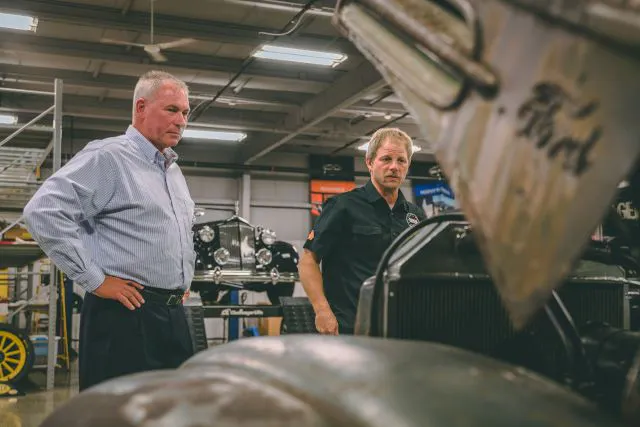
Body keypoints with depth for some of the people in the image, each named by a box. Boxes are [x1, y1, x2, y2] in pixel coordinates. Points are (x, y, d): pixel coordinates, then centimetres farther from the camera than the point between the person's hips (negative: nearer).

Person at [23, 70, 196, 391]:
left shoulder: (174, 171, 18)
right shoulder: (108, 157, -8)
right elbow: (43, 212, -19)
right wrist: (96, 280, -18)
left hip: (174, 314, 8)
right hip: (124, 315, -8)